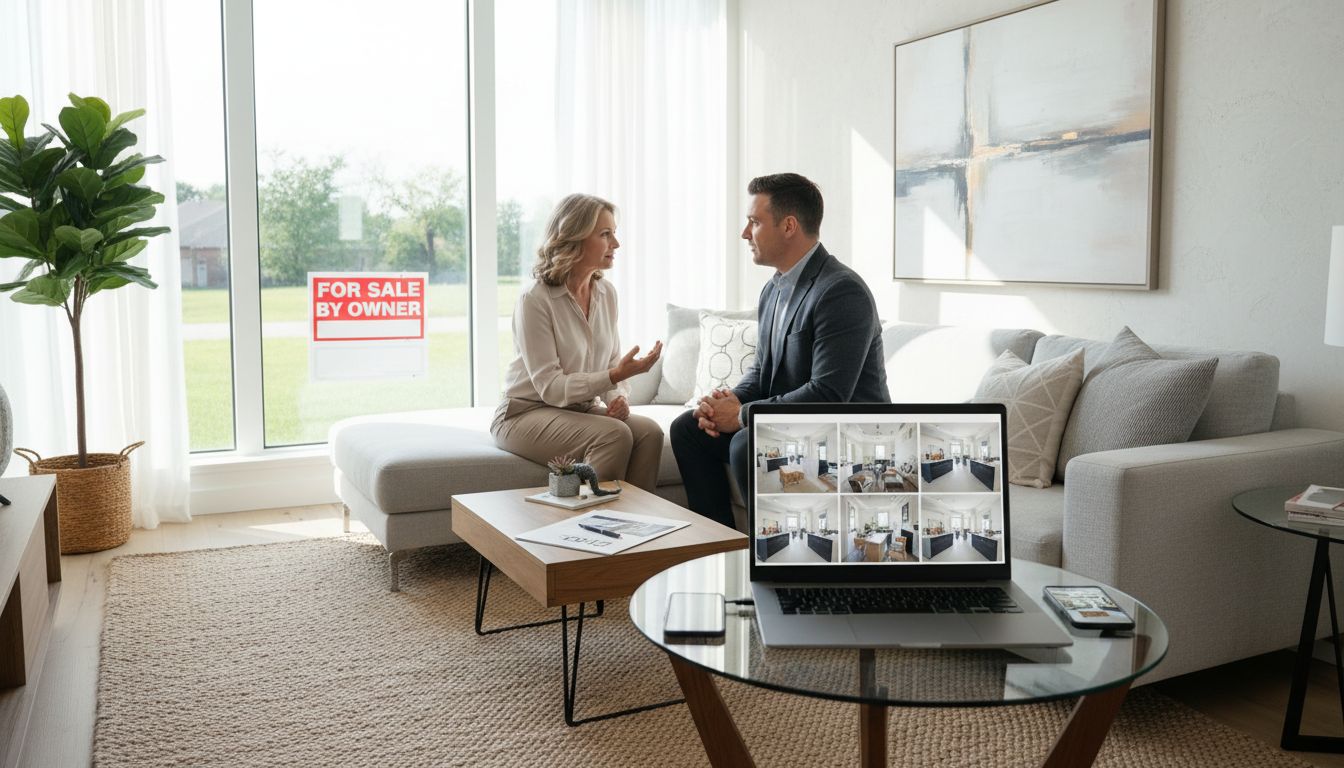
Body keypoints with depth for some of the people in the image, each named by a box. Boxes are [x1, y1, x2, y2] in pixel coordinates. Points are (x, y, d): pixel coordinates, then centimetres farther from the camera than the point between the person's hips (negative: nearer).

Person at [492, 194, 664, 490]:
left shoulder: (606, 292, 4)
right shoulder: (535, 300, -17)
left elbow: (612, 360, 13)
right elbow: (551, 387, -20)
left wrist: (618, 397, -10)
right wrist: (616, 375, -30)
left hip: (583, 409, 6)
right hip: (526, 414, -6)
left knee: (649, 432, -22)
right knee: (614, 434, -31)